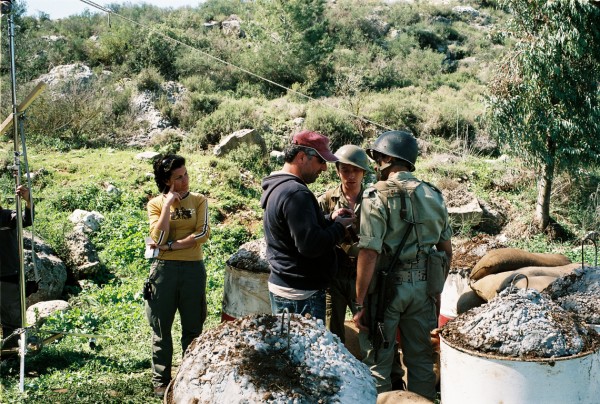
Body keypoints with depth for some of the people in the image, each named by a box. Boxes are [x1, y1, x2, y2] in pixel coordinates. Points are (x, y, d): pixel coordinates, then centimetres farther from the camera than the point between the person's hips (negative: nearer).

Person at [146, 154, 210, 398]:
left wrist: (170, 245, -14)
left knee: (193, 328, 9)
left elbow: (202, 233, -10)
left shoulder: (199, 201, 3)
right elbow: (159, 237, -13)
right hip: (164, 269, 0)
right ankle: (161, 381, 19)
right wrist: (168, 204, -14)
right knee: (161, 329, 7)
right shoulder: (156, 204, 1)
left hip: (193, 268, 1)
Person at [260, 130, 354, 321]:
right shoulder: (295, 193, -22)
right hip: (301, 294, -10)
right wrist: (339, 227, -11)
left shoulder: (276, 187, 12)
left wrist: (329, 220, 7)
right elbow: (310, 245, -27)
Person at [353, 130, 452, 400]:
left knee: (378, 360, 8)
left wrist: (359, 303, -13)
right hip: (423, 287, 5)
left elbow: (369, 254, -19)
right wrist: (437, 285, 23)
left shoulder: (377, 197, -13)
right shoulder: (434, 195, 6)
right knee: (421, 358, 17)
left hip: (386, 287, -5)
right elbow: (447, 250, 11)